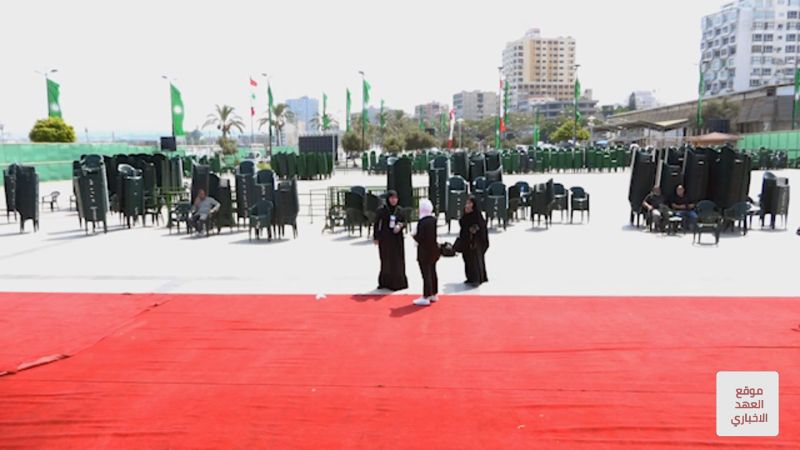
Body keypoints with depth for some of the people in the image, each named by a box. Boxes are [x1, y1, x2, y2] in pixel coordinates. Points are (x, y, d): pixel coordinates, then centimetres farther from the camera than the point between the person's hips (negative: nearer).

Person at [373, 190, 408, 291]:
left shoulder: (400, 210, 1)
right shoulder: (382, 210, -6)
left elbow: (404, 223, 7)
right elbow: (376, 224, -2)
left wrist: (400, 226, -16)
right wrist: (375, 237, -5)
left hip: (397, 239, 2)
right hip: (384, 238, -2)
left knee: (398, 260, 4)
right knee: (386, 260, 3)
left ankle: (398, 282, 14)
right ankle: (385, 282, 14)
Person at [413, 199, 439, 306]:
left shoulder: (422, 222, -21)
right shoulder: (434, 220, 3)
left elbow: (420, 238, -22)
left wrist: (414, 236, -3)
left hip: (425, 252, -8)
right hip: (434, 250, 8)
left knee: (426, 274, -3)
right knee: (432, 272, 17)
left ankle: (426, 297, 3)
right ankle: (434, 294, 28)